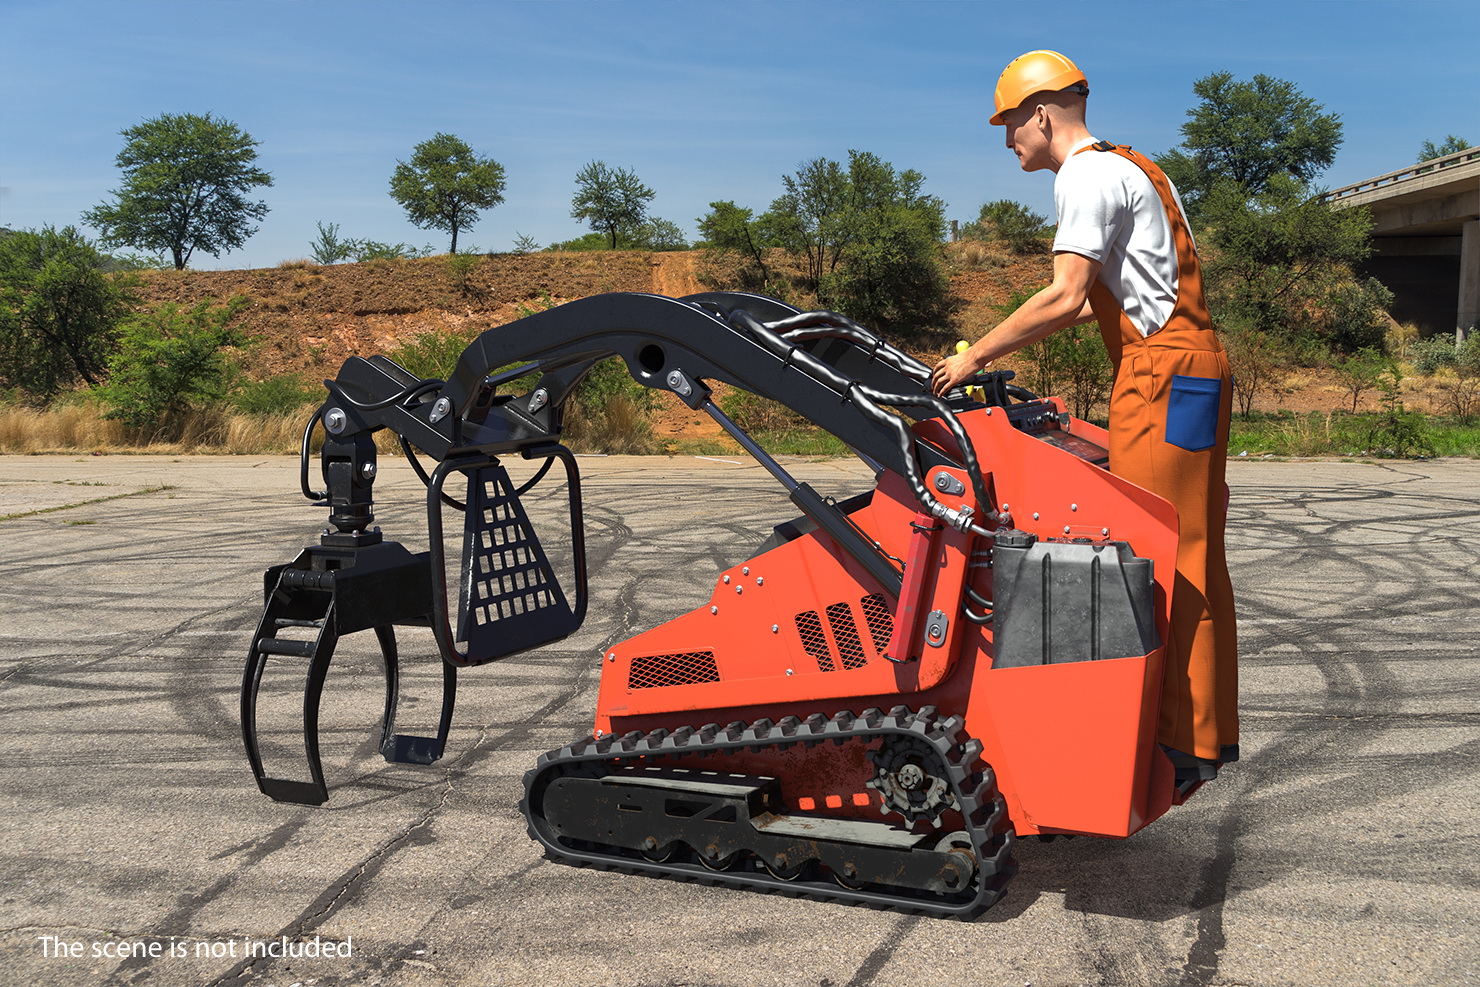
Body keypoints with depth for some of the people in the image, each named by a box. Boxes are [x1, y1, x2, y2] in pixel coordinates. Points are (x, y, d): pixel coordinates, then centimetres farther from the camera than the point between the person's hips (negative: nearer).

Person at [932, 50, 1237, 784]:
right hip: (1193, 366, 10)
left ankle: (1179, 747, -5)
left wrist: (976, 357, -10)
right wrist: (1002, 346, 19)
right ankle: (1205, 733, 18)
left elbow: (1065, 298, -17)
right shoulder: (1127, 168, 24)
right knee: (1191, 556, 11)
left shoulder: (1088, 175, -8)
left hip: (1163, 373, -10)